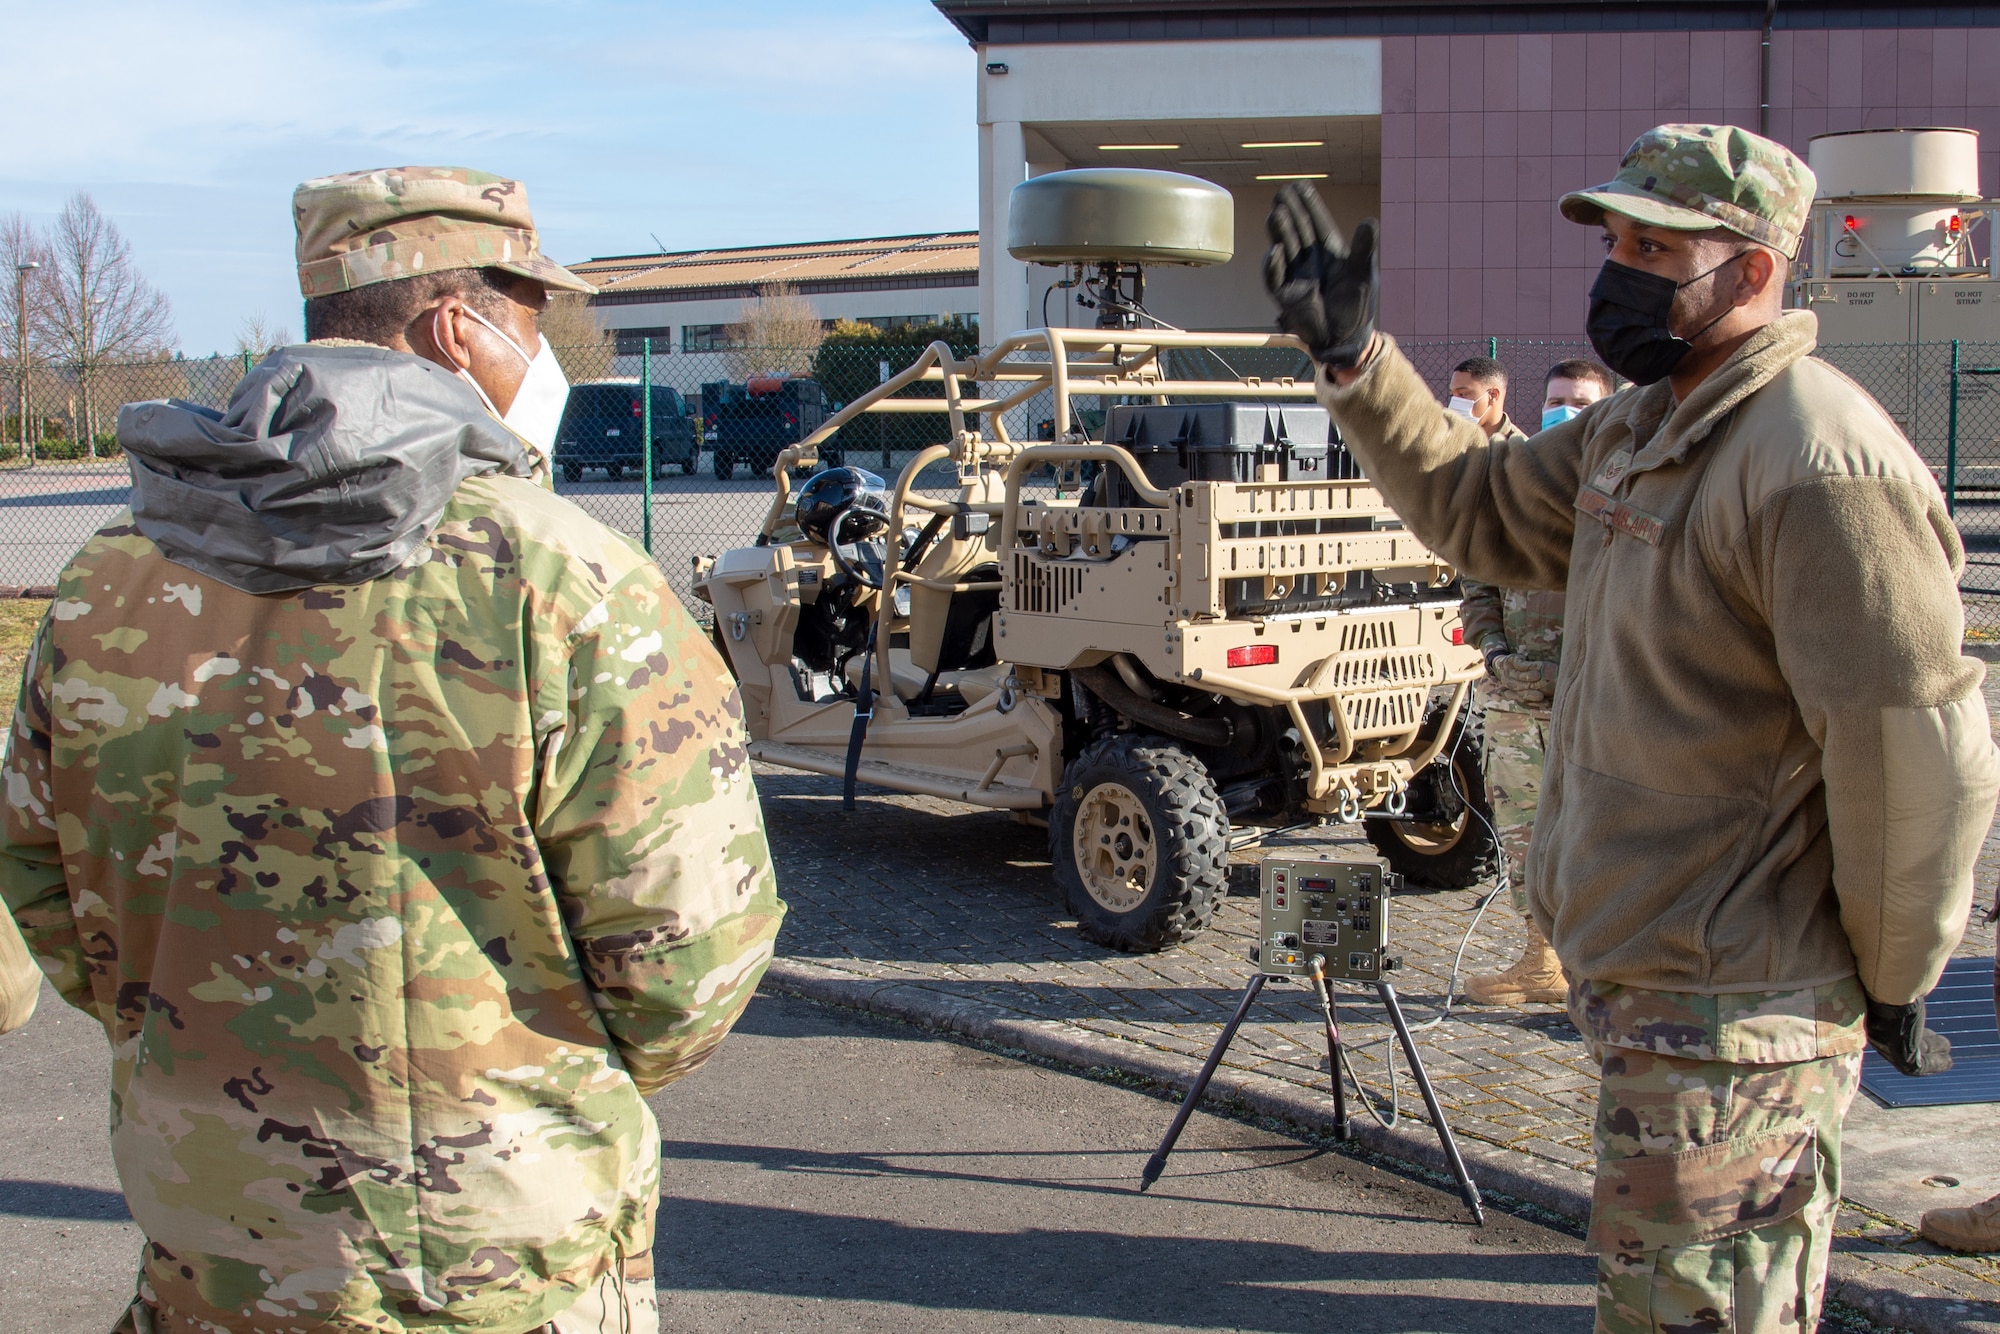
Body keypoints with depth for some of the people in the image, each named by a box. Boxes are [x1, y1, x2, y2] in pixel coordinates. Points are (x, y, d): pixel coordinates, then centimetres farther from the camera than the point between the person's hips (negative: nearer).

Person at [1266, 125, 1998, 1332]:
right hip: (1641, 977, 10)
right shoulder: (1640, 429, 9)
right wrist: (1354, 361, 10)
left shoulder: (1821, 465, -23)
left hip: (1729, 1013, -10)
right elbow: (1479, 508, 21)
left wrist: (1890, 983, -11)